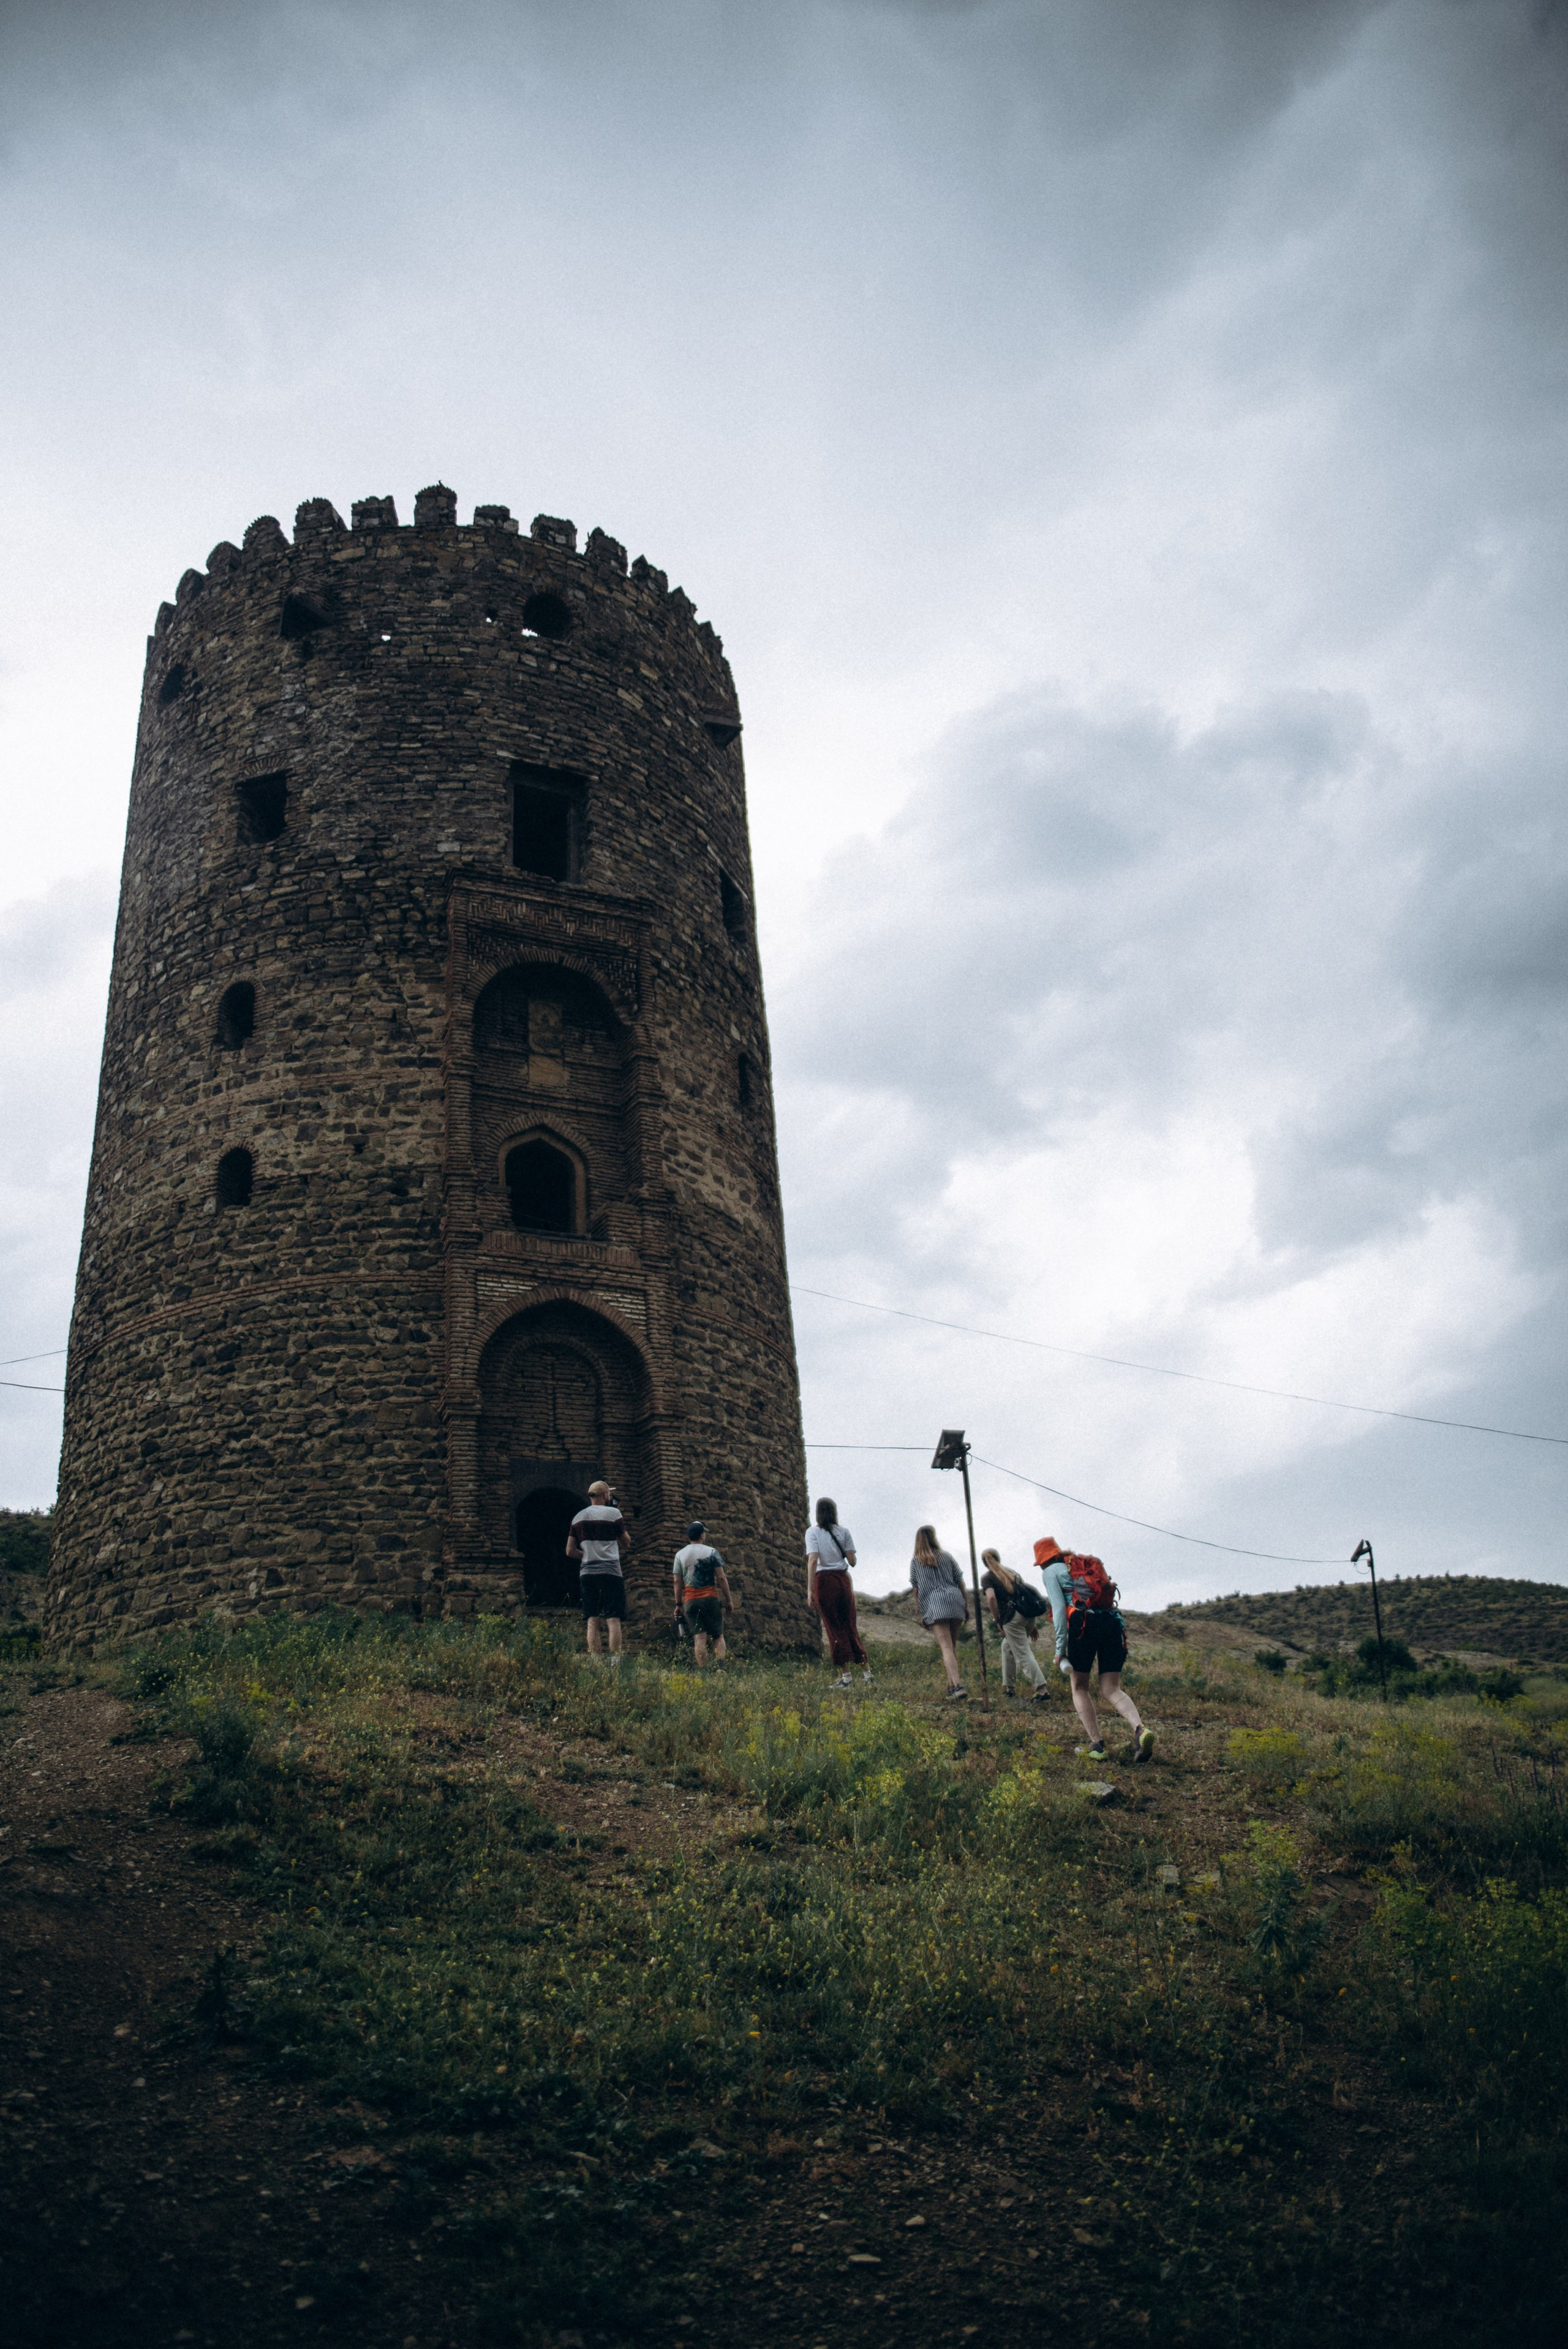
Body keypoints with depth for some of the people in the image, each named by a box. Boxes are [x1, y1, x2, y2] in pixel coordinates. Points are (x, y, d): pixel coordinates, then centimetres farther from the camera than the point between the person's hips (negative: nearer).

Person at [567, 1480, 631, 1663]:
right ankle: (615, 1661, -13)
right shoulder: (613, 1513, -1)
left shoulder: (578, 1518, 13)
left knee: (592, 1621, 3)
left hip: (586, 1573, 4)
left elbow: (570, 1551, 14)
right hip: (610, 1572, -4)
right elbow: (627, 1543, 7)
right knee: (614, 1619, -6)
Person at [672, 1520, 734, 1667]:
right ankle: (720, 1666, -17)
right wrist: (729, 1600, 2)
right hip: (711, 1599, -2)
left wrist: (678, 1604, 10)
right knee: (718, 1636, 5)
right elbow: (721, 1578, -3)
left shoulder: (680, 1555, 7)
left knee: (699, 1639, 0)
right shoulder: (711, 1552, 1)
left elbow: (677, 1582, 4)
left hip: (690, 1601, 2)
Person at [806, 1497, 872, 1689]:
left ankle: (845, 1675, 0)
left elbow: (813, 1560, -14)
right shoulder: (844, 1531, 4)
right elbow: (852, 1561, 1)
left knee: (835, 1629, 2)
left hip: (823, 1581, -2)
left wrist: (810, 1590, -16)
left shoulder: (812, 1532, -3)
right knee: (851, 1626, 11)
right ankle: (866, 1671, 10)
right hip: (843, 1580, 2)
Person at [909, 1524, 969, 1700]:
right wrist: (967, 1607, 17)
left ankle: (957, 1686, -28)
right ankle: (952, 1684, 11)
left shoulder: (916, 1561, 11)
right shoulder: (947, 1557, 18)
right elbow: (961, 1583, 14)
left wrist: (922, 1615, 11)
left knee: (946, 1648, -13)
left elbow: (916, 1590, 8)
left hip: (935, 1606, -3)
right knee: (951, 1646, 17)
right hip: (955, 1602, 3)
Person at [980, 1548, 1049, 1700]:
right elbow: (1028, 1592, 20)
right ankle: (1008, 1686, 25)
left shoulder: (987, 1578, 5)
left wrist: (997, 1621, -5)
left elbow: (991, 1597, -14)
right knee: (1008, 1646, 24)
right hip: (1029, 1615, 7)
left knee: (1023, 1654, -6)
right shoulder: (1012, 1572, 23)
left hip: (1013, 1617, -7)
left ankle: (1042, 1688, -17)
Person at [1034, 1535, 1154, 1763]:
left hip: (1084, 1623, -5)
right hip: (1113, 1622, 5)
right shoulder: (1089, 1565, 30)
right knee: (1111, 1690, 4)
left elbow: (1059, 1609, -1)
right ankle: (1139, 1730, -23)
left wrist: (1060, 1649, -3)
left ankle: (1097, 1744, -1)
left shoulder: (1052, 1571, 12)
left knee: (1079, 1687, 13)